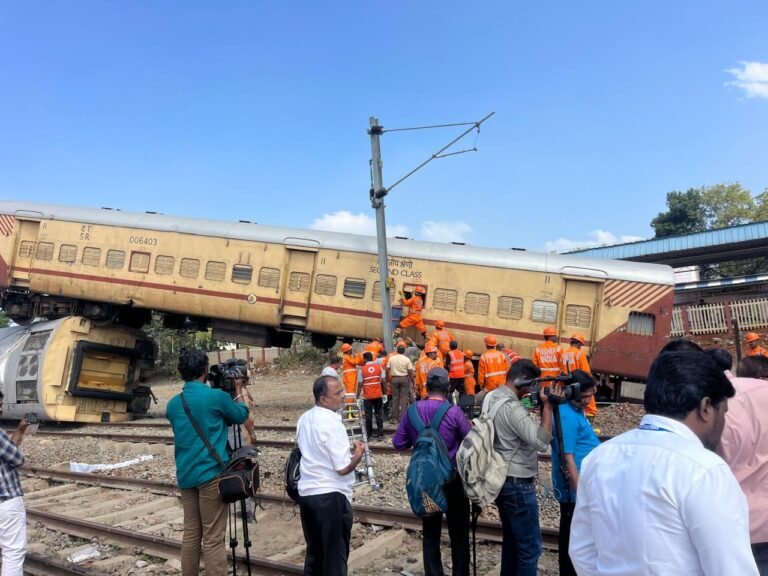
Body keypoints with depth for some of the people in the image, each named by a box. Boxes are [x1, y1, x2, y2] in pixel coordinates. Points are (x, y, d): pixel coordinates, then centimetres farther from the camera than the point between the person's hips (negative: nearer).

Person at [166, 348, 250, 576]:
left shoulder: (173, 404, 8)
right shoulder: (216, 396, -9)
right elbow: (241, 416, 8)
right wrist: (238, 390, 22)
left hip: (185, 476, 6)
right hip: (211, 474, -6)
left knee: (191, 533, 13)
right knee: (213, 538, -3)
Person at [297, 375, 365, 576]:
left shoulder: (305, 419, 6)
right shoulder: (332, 424, -19)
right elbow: (343, 468, -21)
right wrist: (358, 453, -3)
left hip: (306, 492, 8)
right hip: (330, 496, -8)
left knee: (314, 553, 19)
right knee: (335, 556, 5)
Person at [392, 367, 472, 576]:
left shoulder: (412, 411, -6)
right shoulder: (454, 412, -18)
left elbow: (398, 443, 1)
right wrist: (469, 426, 9)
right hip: (453, 478, -3)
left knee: (430, 533, 15)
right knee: (459, 533, 11)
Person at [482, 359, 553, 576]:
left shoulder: (491, 398, 6)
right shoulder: (511, 407, -23)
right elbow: (541, 442, -28)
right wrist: (547, 407, -23)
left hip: (502, 480, 10)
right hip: (518, 484, -10)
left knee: (511, 539, 21)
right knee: (530, 547, 0)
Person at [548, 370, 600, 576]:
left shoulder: (576, 410, 7)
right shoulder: (567, 416, -24)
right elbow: (568, 458, -24)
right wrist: (580, 491, -22)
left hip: (581, 485, 10)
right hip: (575, 488, -10)